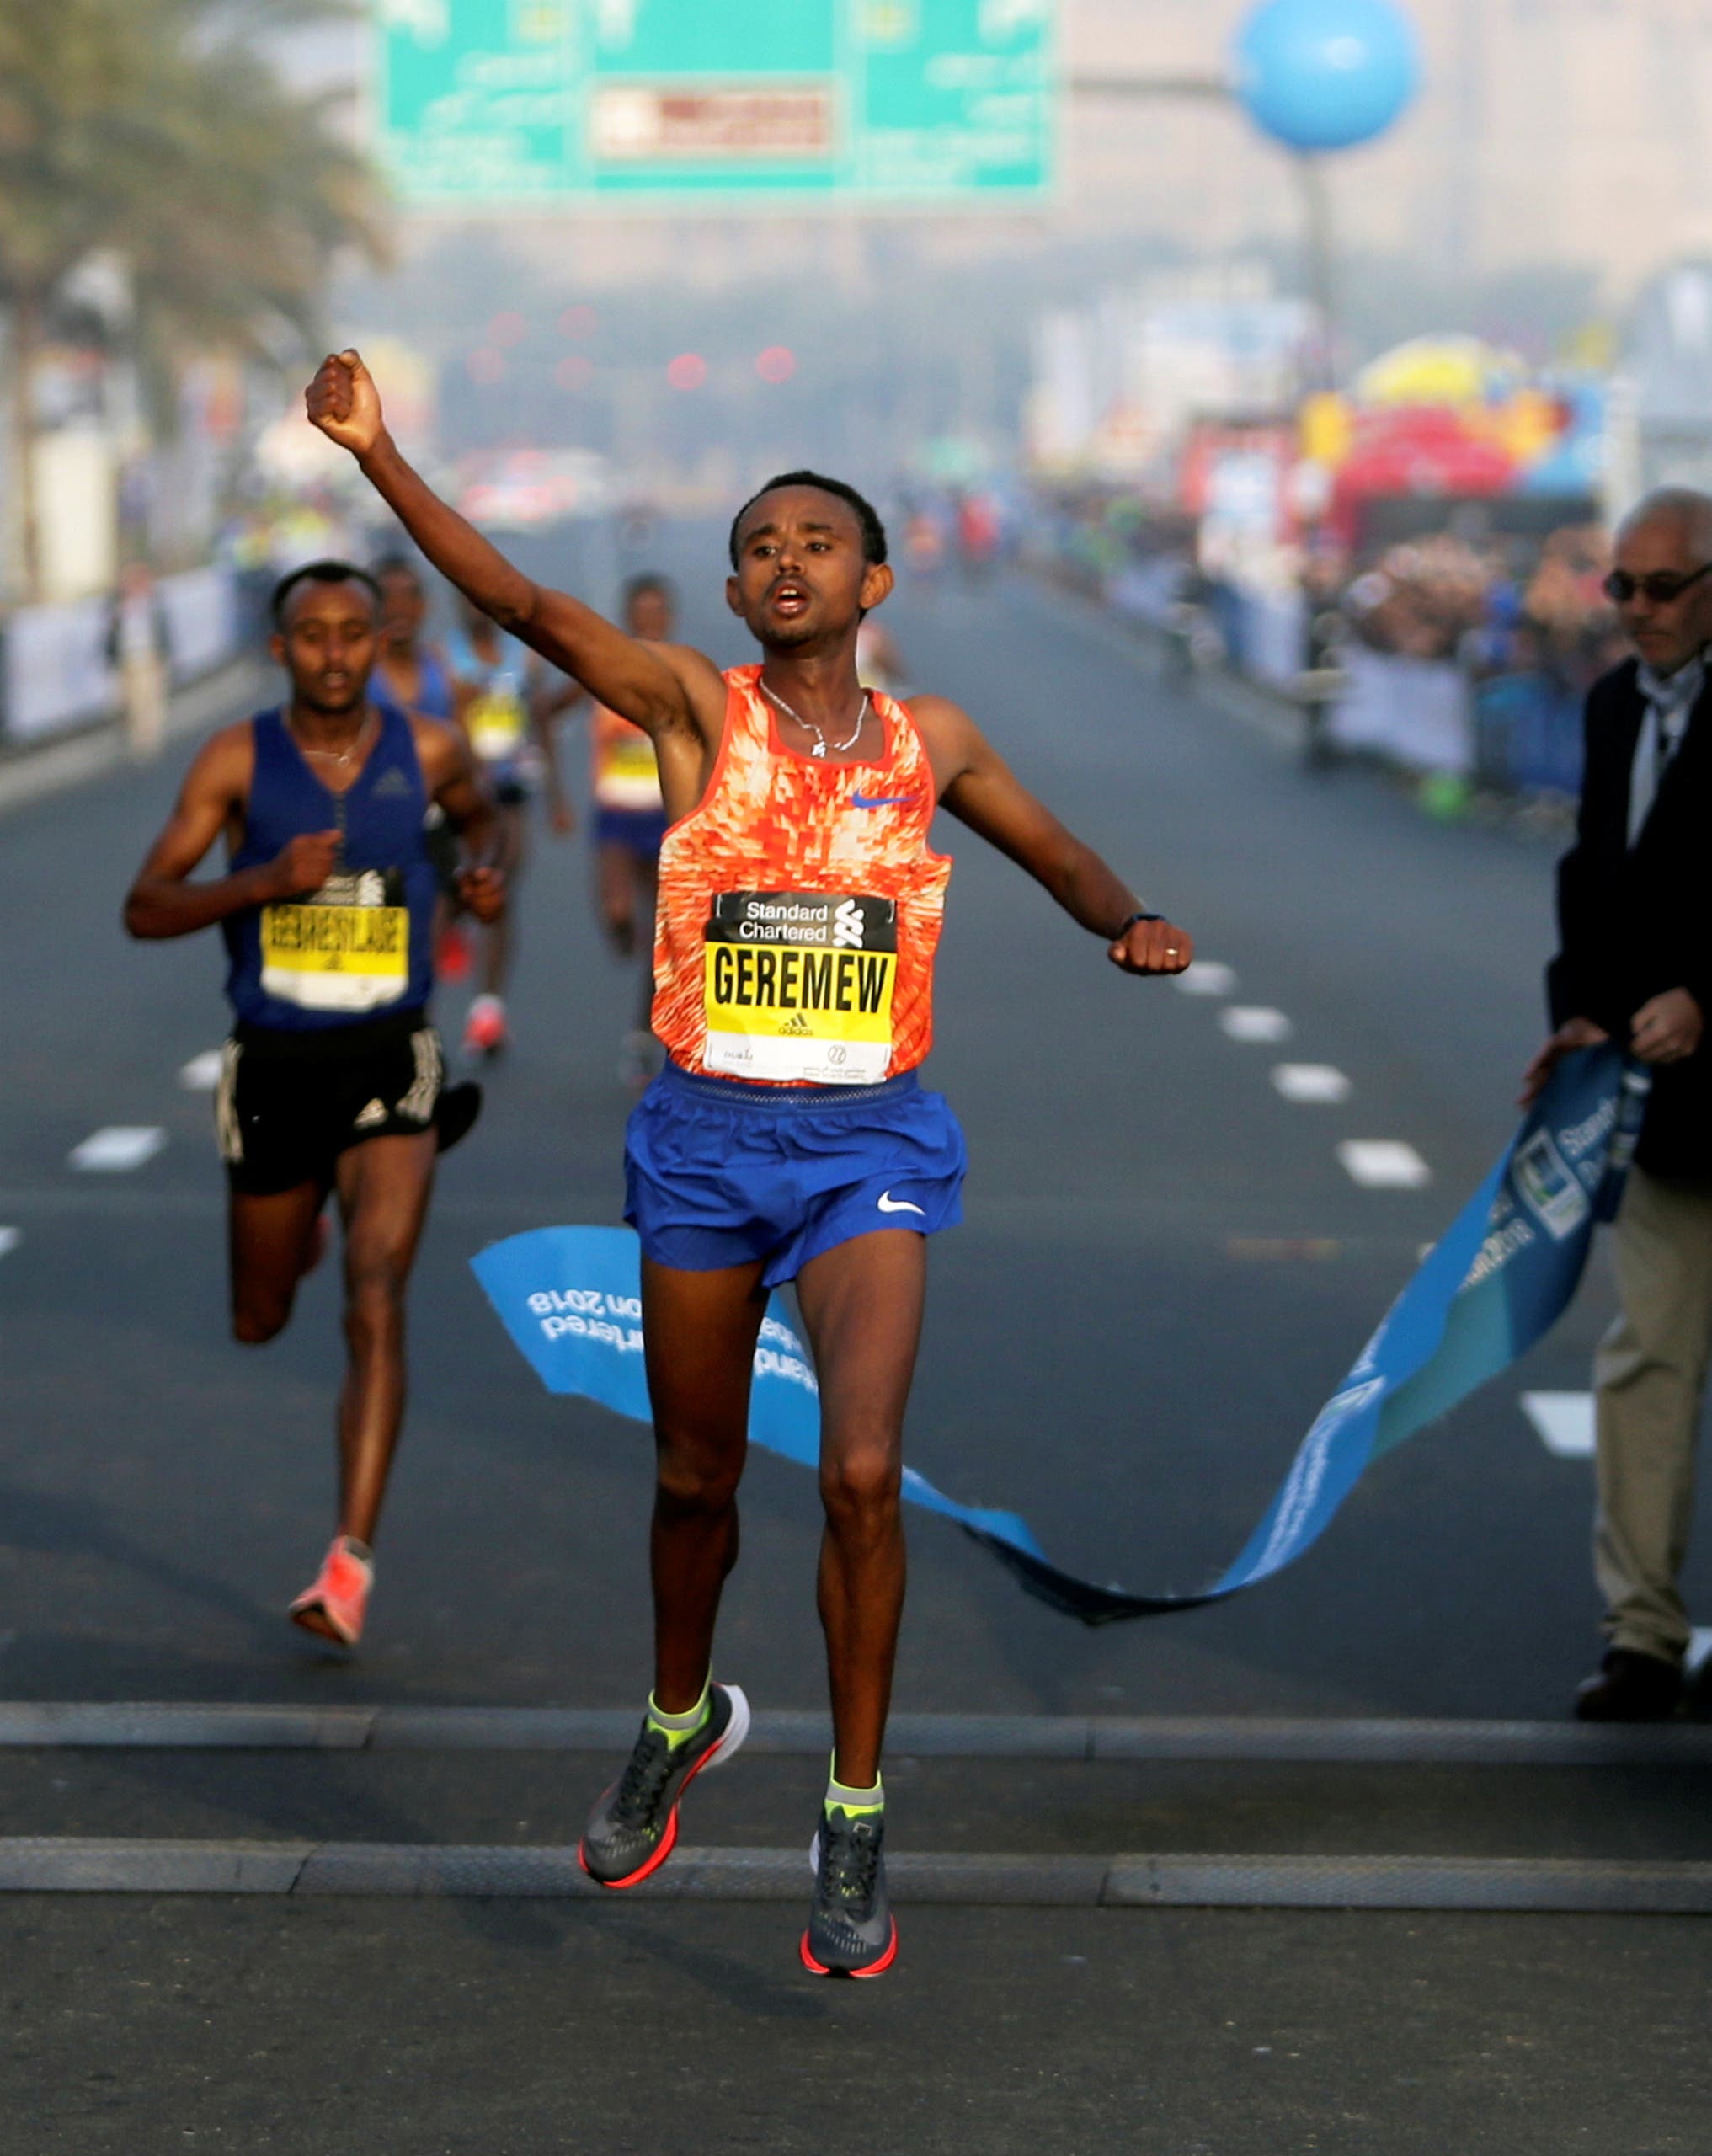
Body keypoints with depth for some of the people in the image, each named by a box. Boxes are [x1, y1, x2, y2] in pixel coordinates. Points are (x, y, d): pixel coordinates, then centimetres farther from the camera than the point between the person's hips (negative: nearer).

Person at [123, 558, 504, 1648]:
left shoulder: (426, 750, -1)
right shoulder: (237, 762, -5)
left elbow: (476, 812, 23)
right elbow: (145, 909, -8)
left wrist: (484, 868, 0)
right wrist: (265, 880, -23)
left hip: (389, 1062, -1)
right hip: (274, 1064, 1)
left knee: (376, 1307, -18)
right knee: (261, 1321, 17)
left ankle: (352, 1557, -19)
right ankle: (307, 1217, 54)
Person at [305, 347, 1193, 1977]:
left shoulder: (931, 741, 5)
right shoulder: (697, 709, -1)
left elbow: (1053, 852, 21)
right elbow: (523, 604, -14)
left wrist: (1130, 922, 0)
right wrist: (376, 453, -25)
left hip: (869, 1144, 0)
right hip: (704, 1138, 0)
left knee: (862, 1474, -16)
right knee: (695, 1475, 14)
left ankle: (854, 1817, -1)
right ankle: (680, 1721, 42)